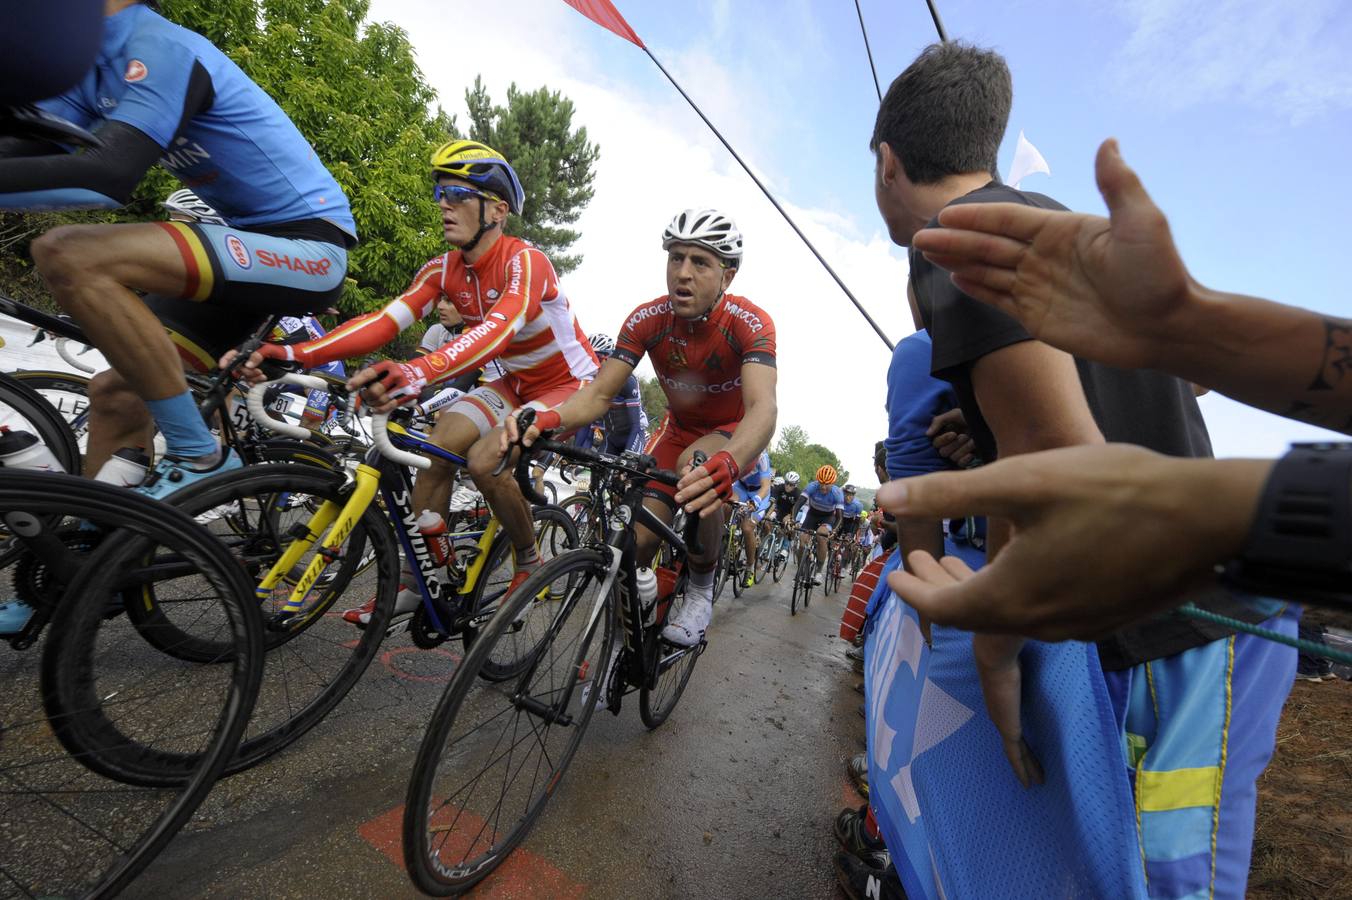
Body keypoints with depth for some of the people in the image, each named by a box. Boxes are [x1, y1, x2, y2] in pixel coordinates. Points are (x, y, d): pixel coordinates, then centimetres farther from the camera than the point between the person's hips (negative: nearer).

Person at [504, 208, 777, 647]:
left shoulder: (750, 323, -28)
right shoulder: (647, 319, -19)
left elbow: (762, 406, -43)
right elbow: (599, 393, -22)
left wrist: (725, 464, -66)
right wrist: (546, 421, -44)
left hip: (734, 433, -3)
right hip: (680, 427, 3)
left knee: (695, 466, -37)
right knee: (639, 538, -11)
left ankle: (702, 586, -12)